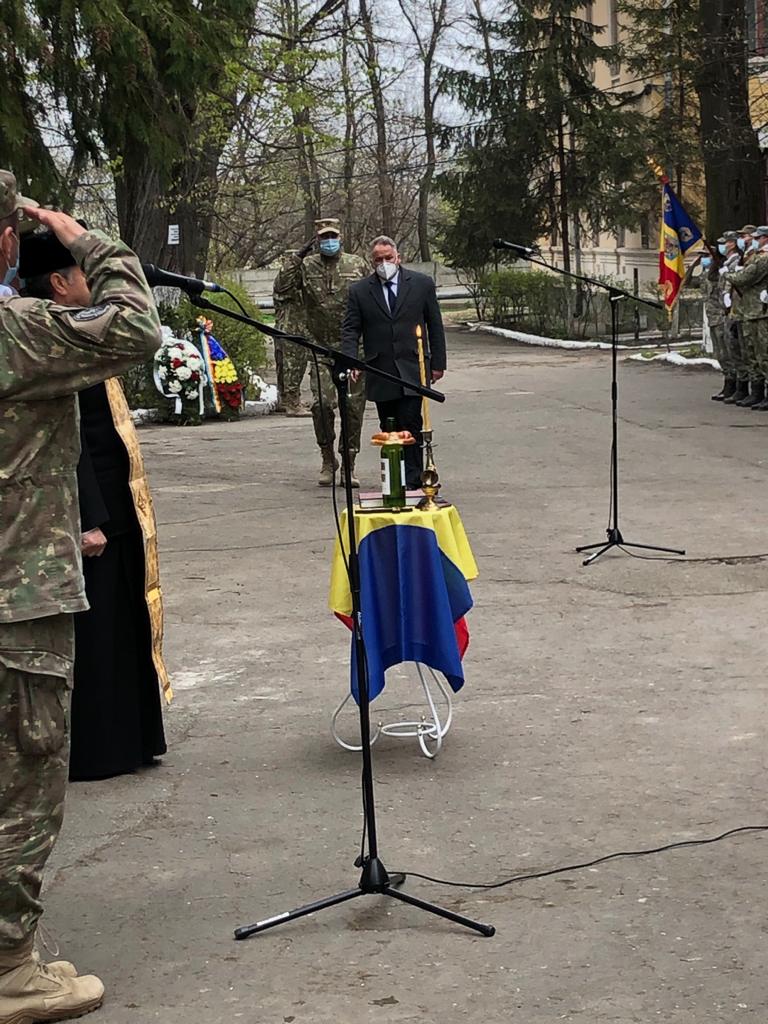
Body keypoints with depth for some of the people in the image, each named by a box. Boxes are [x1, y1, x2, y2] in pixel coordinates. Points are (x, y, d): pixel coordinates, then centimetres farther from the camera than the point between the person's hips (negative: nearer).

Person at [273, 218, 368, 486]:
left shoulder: (357, 265, 6)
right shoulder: (306, 266, 4)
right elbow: (281, 289, -9)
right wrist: (295, 259, -13)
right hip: (321, 348, -1)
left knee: (354, 407, 2)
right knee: (321, 404, -10)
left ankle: (349, 464, 13)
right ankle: (328, 460, 9)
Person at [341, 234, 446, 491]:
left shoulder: (422, 284, 5)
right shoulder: (359, 291, 6)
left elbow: (435, 326, 8)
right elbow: (350, 330, 4)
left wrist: (438, 363, 5)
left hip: (412, 371, -2)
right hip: (380, 374, 2)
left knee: (410, 426, -10)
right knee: (388, 430, 6)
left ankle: (412, 482, -7)